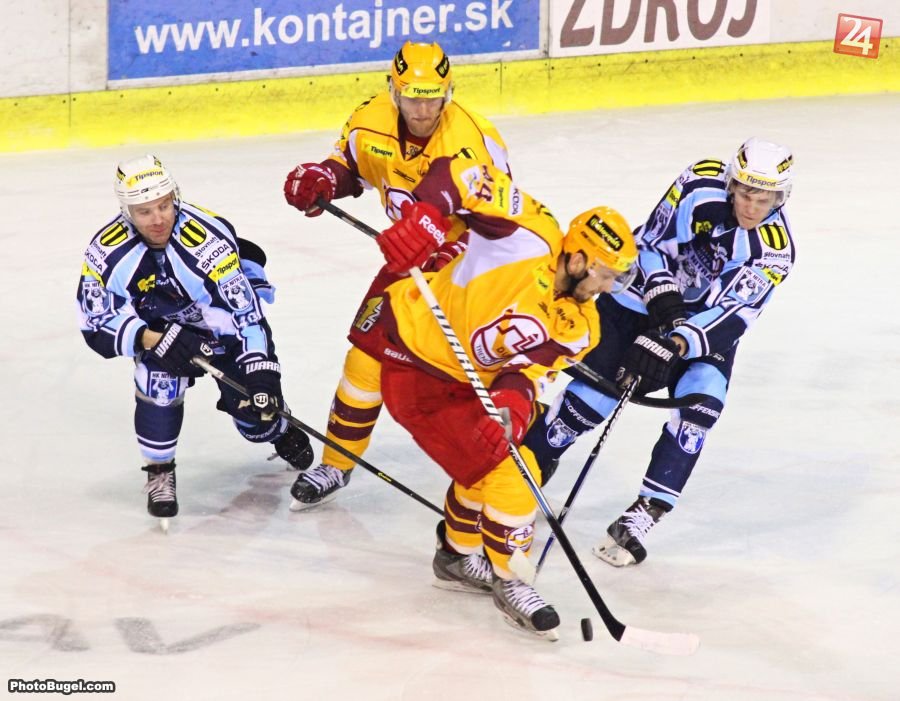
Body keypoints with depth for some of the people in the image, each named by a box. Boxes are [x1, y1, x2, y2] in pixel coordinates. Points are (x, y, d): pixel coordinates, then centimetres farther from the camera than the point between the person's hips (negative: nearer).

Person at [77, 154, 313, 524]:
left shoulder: (208, 239, -36)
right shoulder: (107, 253, -26)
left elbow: (246, 312, -32)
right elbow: (97, 322, -20)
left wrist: (262, 374, -38)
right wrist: (151, 340, -36)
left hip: (223, 323, -1)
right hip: (159, 323, 1)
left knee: (255, 411, -1)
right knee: (158, 383, -27)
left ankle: (283, 432, 37)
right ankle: (159, 472, -4)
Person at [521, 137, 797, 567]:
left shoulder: (775, 250, -21)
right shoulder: (702, 185, -22)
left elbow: (731, 317, -27)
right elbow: (652, 243, -12)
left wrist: (675, 343, -41)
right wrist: (664, 300, -27)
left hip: (707, 326, 1)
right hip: (643, 298, -1)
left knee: (700, 404, -23)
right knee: (592, 398, -11)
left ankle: (642, 515, -16)